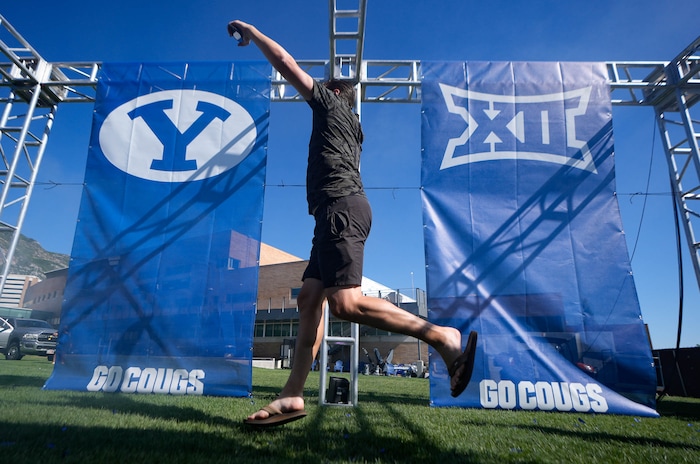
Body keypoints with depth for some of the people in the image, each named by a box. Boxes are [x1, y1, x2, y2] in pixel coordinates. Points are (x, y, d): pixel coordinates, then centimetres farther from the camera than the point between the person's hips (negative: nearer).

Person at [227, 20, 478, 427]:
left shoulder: (331, 103, 13)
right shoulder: (351, 126, 33)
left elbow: (286, 62, 11)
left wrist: (250, 31, 27)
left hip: (341, 207, -10)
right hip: (341, 211, 10)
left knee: (346, 302, -23)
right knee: (309, 298, 0)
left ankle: (444, 336, -20)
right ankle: (293, 397, -2)